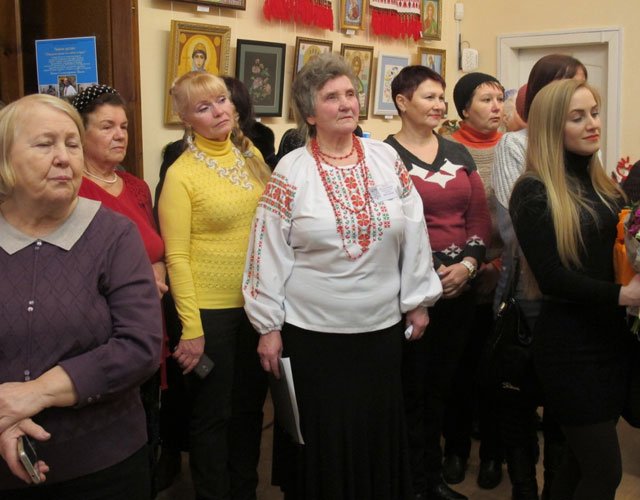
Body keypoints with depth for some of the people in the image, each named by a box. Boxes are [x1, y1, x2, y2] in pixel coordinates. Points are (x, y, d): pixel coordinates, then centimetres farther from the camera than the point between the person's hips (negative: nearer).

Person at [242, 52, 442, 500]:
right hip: (312, 331, -2)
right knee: (322, 441, 9)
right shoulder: (291, 172, -7)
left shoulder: (386, 159, 1)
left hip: (383, 327, 3)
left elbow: (413, 233, 5)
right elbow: (269, 253, -5)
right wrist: (269, 327, -5)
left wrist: (417, 301, 7)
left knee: (379, 436, 14)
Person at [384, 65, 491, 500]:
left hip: (460, 288, 5)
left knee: (442, 384, 14)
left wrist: (468, 264, -7)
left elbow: (480, 217, 8)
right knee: (412, 388, 2)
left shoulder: (459, 154, 12)